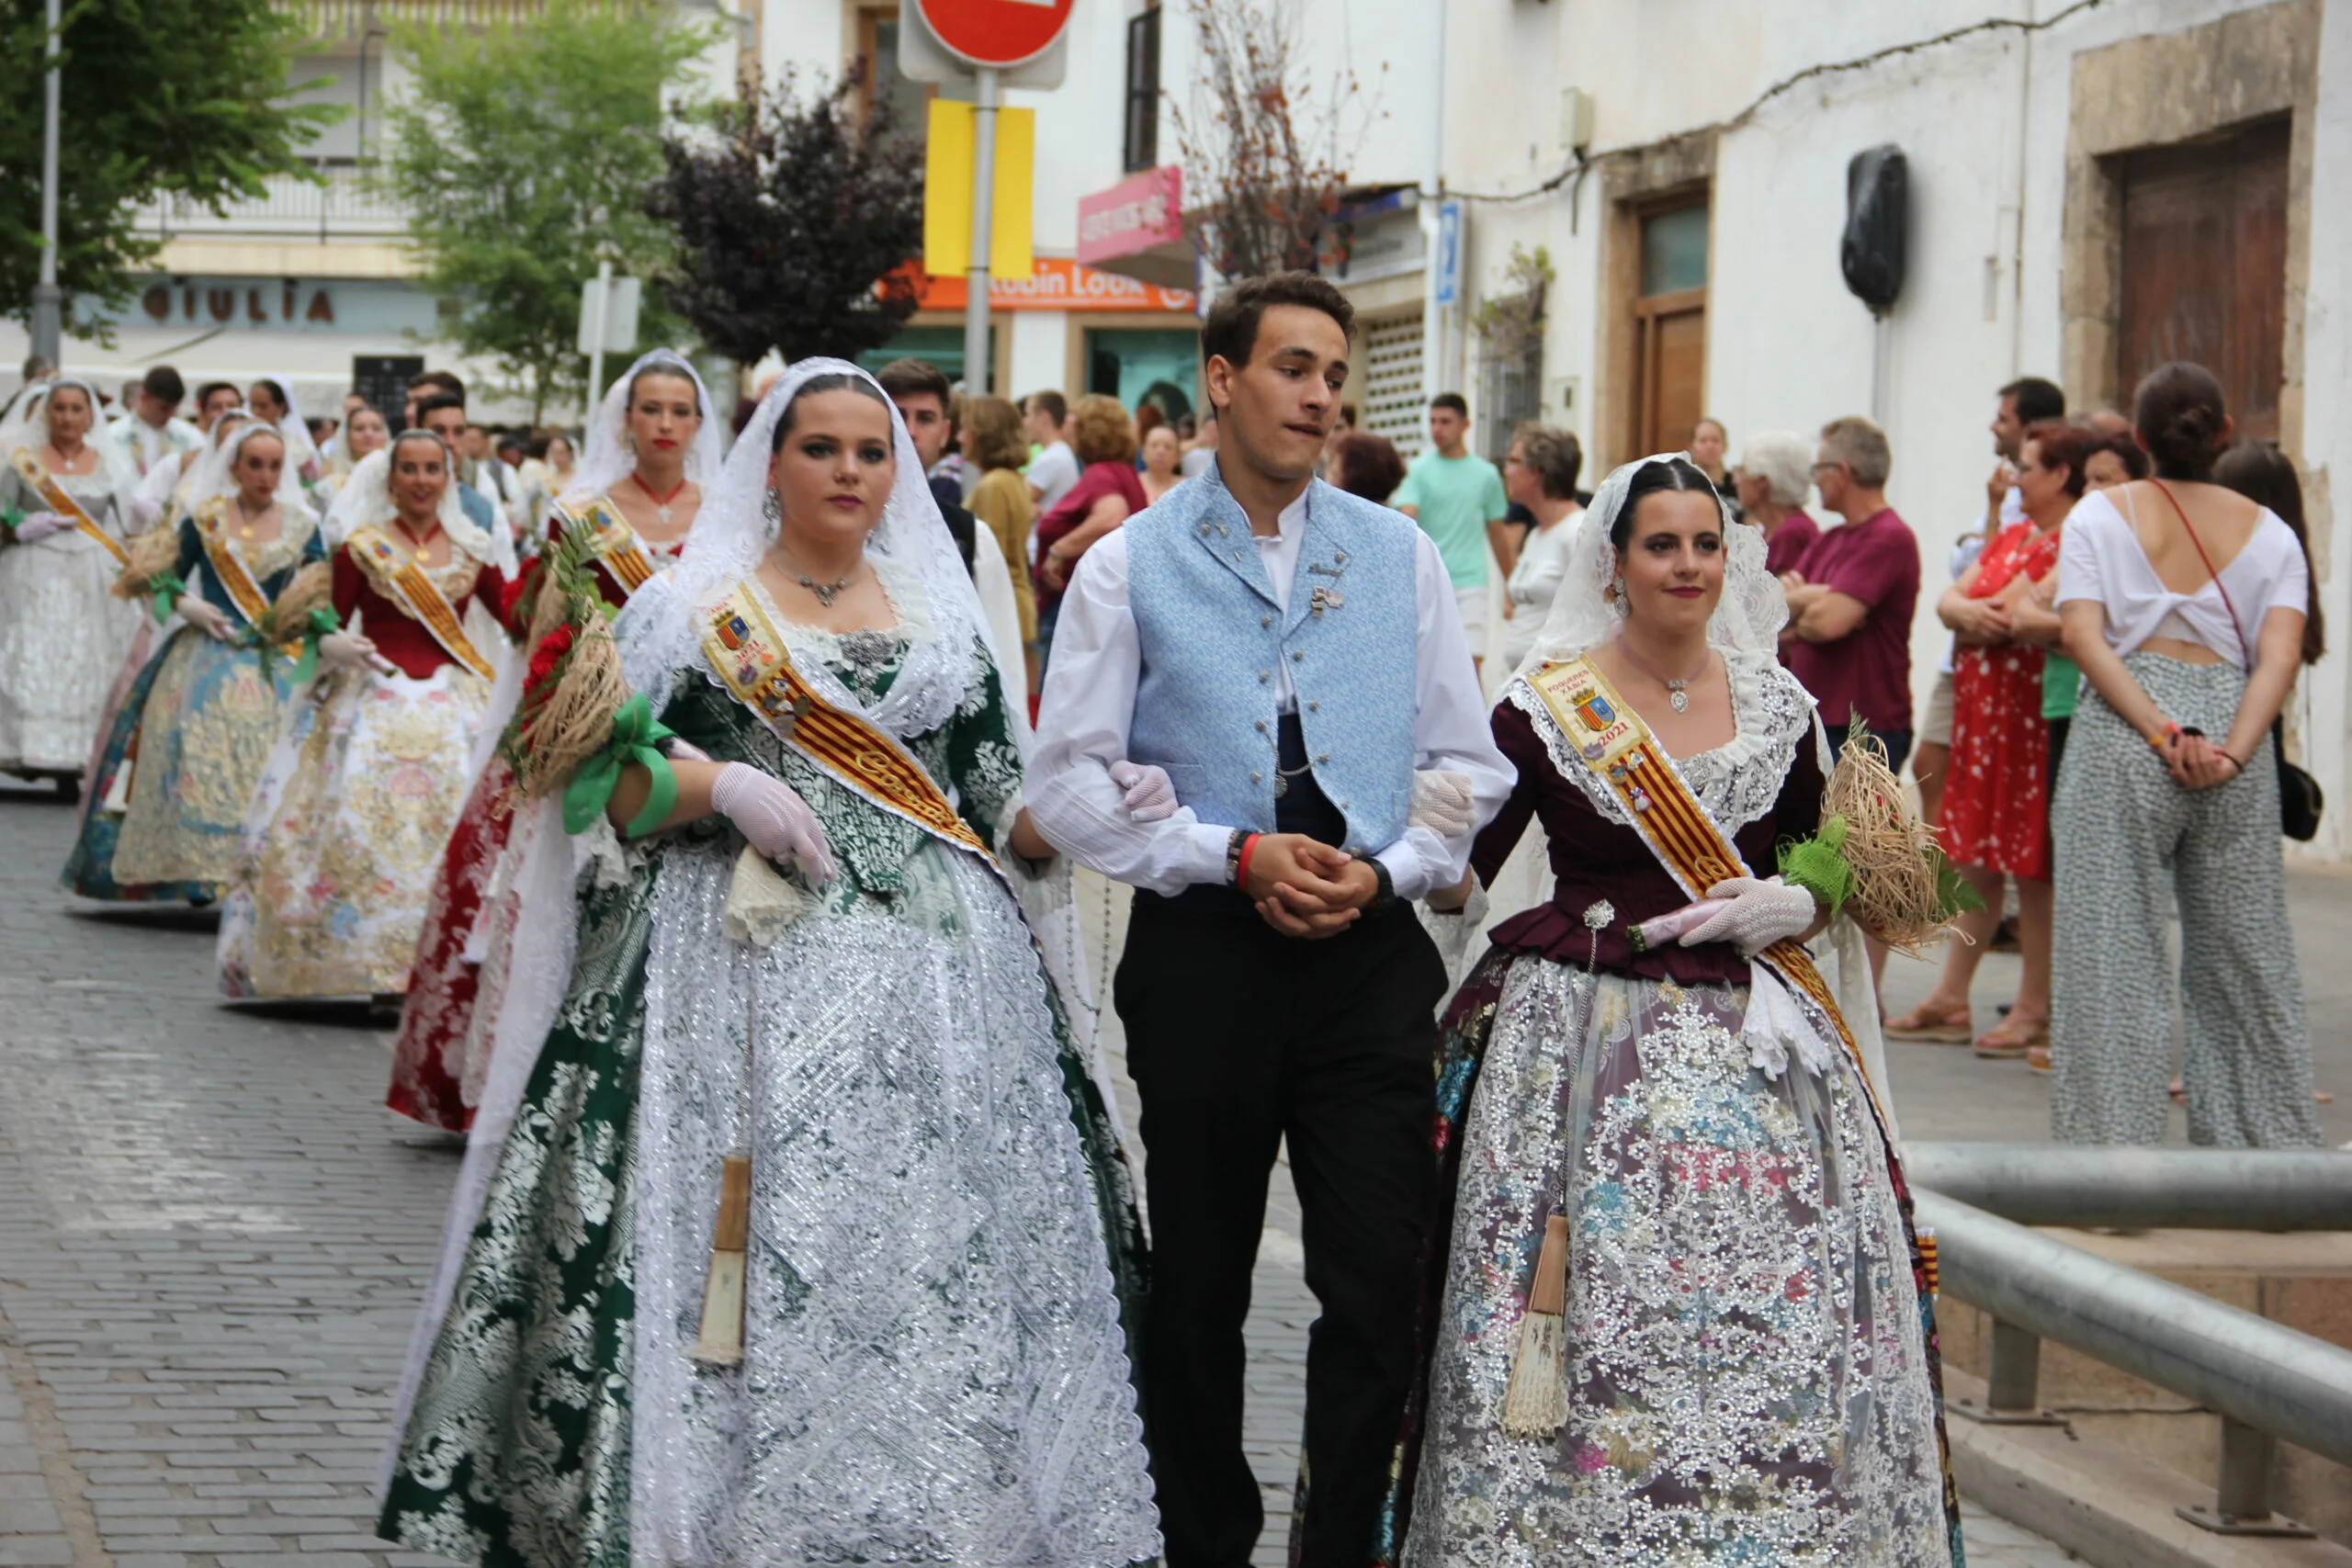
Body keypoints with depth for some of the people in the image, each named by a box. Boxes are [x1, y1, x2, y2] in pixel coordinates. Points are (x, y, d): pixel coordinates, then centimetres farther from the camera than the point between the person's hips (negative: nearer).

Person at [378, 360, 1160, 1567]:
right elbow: (613, 788, 1)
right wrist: (725, 788, -15)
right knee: (756, 1251, -10)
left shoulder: (944, 620, 17)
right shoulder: (691, 609, 8)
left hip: (933, 977, 3)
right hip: (745, 964, -3)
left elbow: (1005, 821, 16)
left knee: (934, 1260, -3)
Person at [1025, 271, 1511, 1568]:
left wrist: (1386, 873, -8)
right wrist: (1238, 857, -12)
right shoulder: (1127, 567, 1)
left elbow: (1465, 762, 10)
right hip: (1202, 957, -1)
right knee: (1198, 1287, 9)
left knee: (1379, 1283, -3)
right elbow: (1068, 780, -2)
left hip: (1372, 951, 1)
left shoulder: (1400, 556, 9)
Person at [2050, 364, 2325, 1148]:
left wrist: (2163, 732, -14)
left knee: (2112, 952, 1)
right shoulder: (2269, 531, 10)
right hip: (2233, 728, 2)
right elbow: (2281, 653, -5)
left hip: (2121, 735, -2)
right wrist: (2232, 751, -14)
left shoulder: (2100, 513, 5)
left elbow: (2083, 634, -8)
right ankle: (2264, 1137, 16)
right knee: (2246, 957, 11)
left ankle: (2113, 1137, -2)